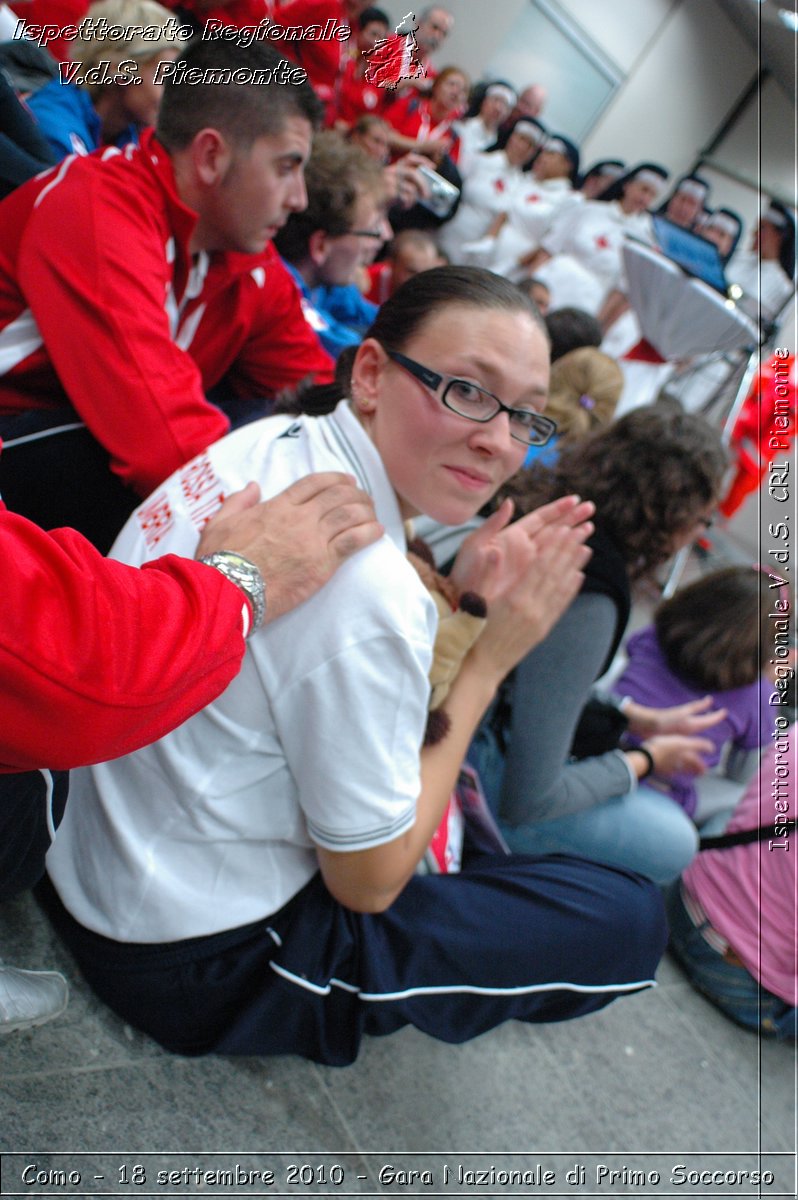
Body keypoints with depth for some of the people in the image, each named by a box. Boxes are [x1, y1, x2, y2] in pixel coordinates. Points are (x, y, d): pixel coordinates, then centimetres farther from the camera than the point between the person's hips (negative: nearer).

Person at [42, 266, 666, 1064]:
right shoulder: (366, 594, -33)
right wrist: (491, 658, -16)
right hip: (196, 965, -8)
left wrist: (456, 595, -4)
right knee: (629, 921, -3)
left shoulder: (269, 438, -7)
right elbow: (368, 881, -18)